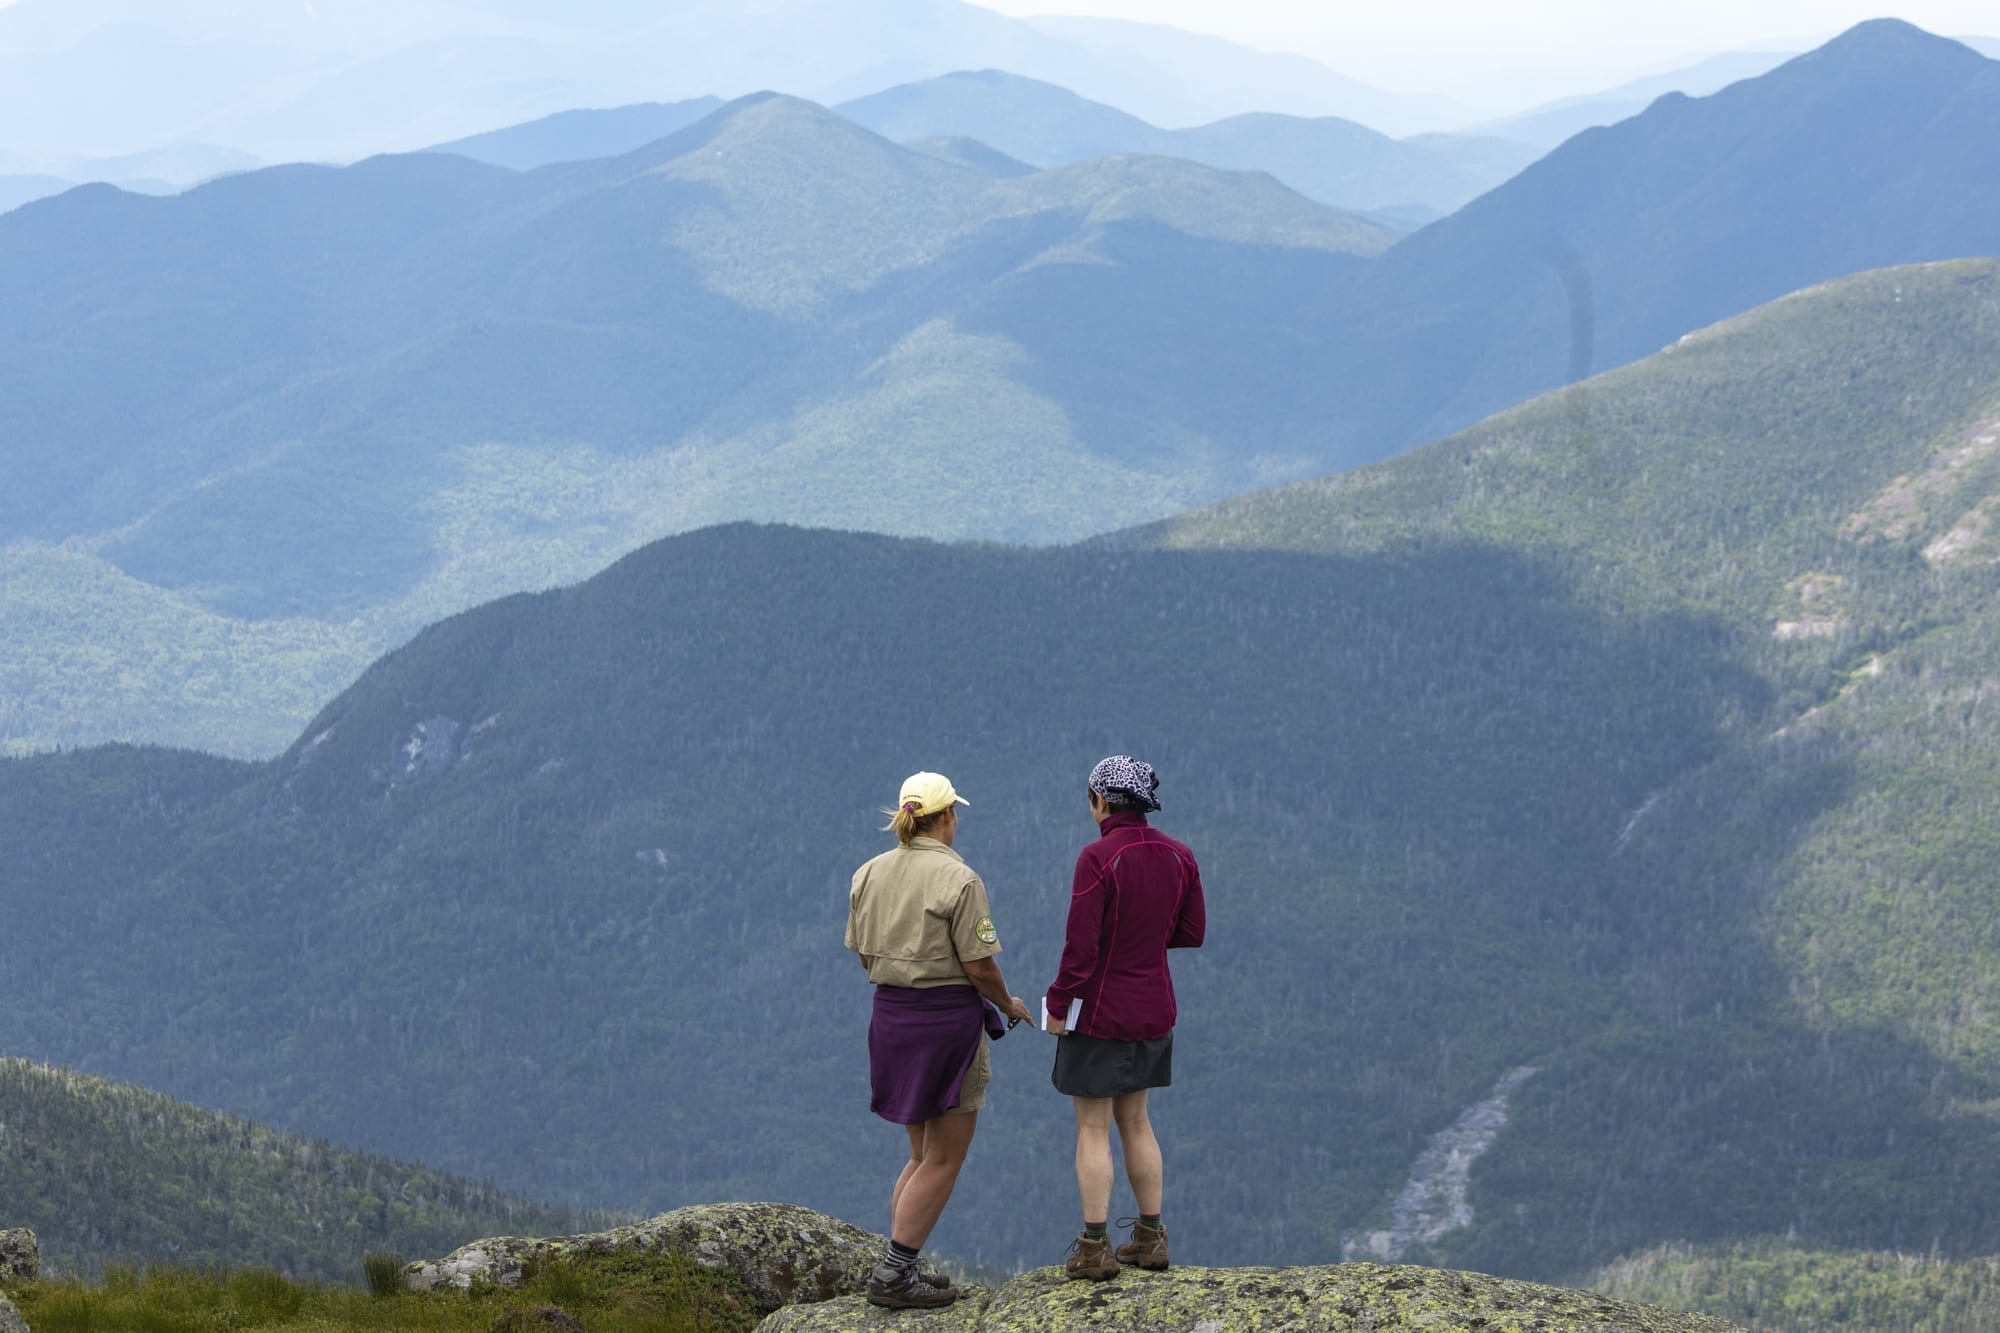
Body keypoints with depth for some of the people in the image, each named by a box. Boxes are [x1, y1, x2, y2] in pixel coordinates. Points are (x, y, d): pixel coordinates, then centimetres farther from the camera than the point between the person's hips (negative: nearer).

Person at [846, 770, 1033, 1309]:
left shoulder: (868, 875, 5)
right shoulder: (957, 879, -15)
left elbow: (864, 954, 10)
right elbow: (978, 965, -15)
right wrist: (1008, 1004, 3)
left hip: (890, 1016, 7)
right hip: (947, 1018, -7)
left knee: (923, 1155, 20)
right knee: (943, 1160, 3)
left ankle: (898, 1267, 17)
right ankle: (894, 1275, 0)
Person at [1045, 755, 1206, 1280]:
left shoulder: (1098, 858, -20)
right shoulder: (1178, 856, 0)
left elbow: (1081, 945, -20)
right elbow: (1192, 932, 8)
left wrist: (1058, 1004, -9)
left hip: (1099, 1010, -6)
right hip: (1153, 1009, 6)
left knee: (1093, 1128, 2)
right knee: (1135, 1120, 18)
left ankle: (1094, 1250, 2)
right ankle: (1150, 1238, 20)